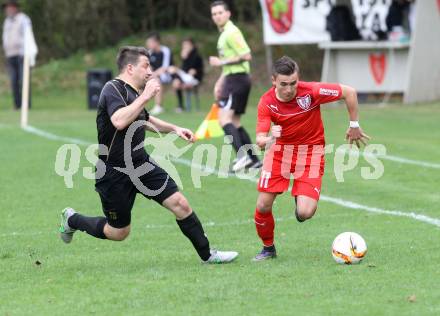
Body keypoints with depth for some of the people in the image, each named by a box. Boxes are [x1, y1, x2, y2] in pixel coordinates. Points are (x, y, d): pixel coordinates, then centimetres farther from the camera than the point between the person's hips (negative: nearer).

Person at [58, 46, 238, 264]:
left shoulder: (133, 92, 11)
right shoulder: (112, 89, -17)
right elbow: (119, 121, -36)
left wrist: (174, 129, 21)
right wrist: (145, 96, -31)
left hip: (141, 164, 8)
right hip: (114, 171, -8)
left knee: (180, 204, -6)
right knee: (119, 232, 5)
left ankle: (207, 254, 5)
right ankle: (72, 220, 29)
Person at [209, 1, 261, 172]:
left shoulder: (231, 32, -13)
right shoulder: (223, 33, 18)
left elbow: (246, 56, -21)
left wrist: (221, 62, -17)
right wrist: (220, 82, 21)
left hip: (237, 79, -10)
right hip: (232, 79, 10)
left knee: (225, 118, -18)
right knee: (234, 122, 13)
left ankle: (242, 155, -27)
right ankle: (253, 160, 15)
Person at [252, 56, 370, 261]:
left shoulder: (312, 91, -23)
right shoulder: (266, 102, -17)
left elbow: (349, 92, -11)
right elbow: (260, 141, -22)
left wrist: (354, 126, -3)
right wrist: (269, 139, -46)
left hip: (310, 150, -2)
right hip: (280, 150, 2)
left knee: (305, 213, -16)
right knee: (263, 205, -7)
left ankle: (301, 201, 24)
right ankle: (268, 248, 21)